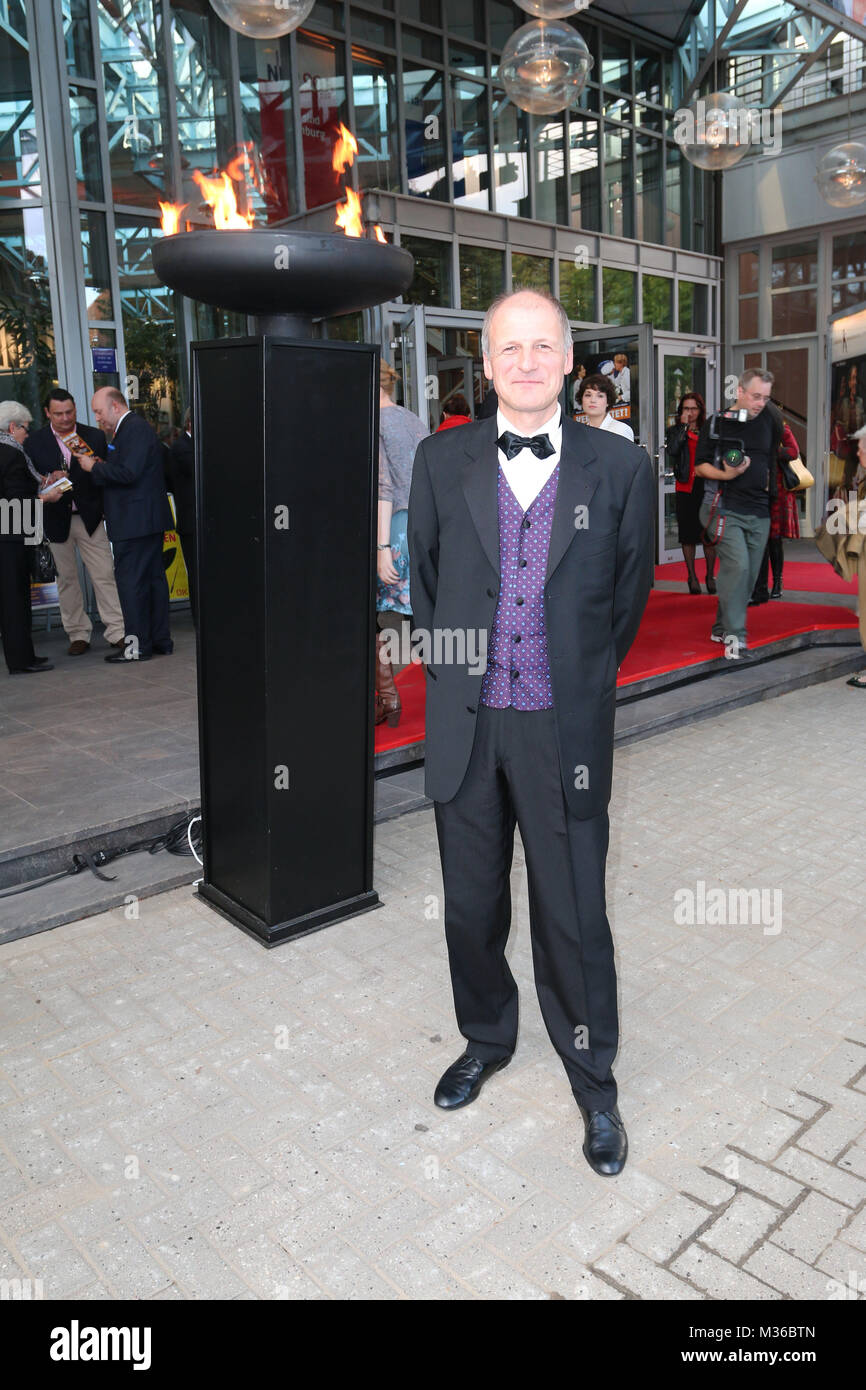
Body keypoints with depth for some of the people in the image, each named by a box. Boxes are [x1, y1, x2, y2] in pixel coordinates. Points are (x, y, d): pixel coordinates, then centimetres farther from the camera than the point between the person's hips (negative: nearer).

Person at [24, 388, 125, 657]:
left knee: (105, 575, -4)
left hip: (90, 517, -1)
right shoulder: (34, 443, 3)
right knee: (66, 579, 7)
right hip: (57, 520, 1)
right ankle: (78, 635, 16)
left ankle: (116, 632, 0)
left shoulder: (94, 437, 4)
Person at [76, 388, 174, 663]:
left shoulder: (135, 428, -13)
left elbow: (128, 473, -22)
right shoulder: (132, 428, 20)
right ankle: (160, 640, 17)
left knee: (130, 581, -7)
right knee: (153, 577, 11)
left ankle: (137, 645, -3)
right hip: (147, 519, 11)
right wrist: (99, 467, 7)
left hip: (136, 522, -11)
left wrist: (94, 467, -10)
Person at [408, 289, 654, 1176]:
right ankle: (485, 1040, 42)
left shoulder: (620, 467, -2)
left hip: (564, 733, -2)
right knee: (471, 905, 16)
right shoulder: (442, 462, 2)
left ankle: (594, 1083, 29)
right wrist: (454, 681, 11)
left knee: (573, 916, 6)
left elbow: (628, 595, 7)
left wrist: (578, 685, 11)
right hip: (465, 727, 2)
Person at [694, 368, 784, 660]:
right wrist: (726, 475, -18)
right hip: (726, 509, -5)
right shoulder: (717, 423, -2)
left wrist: (768, 477, 15)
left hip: (759, 511, 6)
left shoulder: (770, 418, 10)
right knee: (737, 566, -20)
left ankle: (722, 628, 24)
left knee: (749, 573, 8)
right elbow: (700, 466, -3)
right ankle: (735, 637, -16)